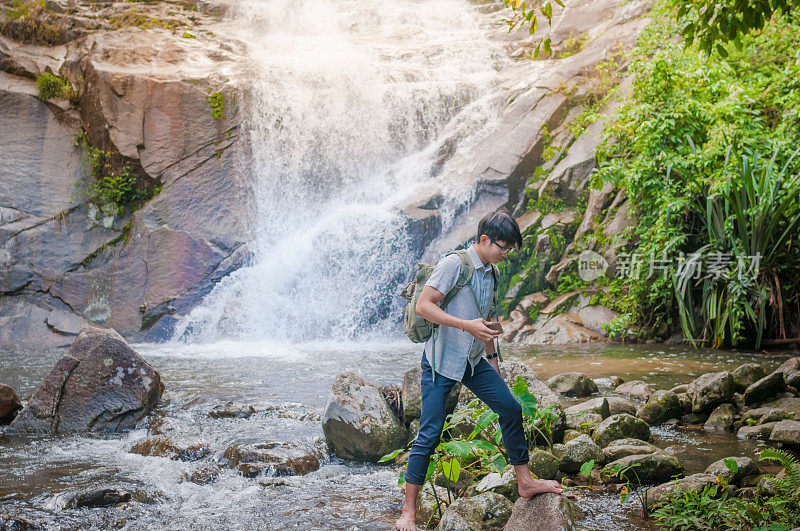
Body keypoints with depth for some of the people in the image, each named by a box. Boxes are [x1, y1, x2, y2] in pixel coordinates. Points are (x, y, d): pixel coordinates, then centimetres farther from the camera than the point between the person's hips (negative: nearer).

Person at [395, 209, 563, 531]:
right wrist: (467, 325, -26)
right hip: (441, 360, -8)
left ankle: (525, 482, 20)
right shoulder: (454, 264, -15)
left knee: (511, 408, 4)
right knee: (429, 435, -7)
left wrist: (491, 356, 22)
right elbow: (423, 306, -21)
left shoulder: (489, 273, 10)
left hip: (473, 361, 8)